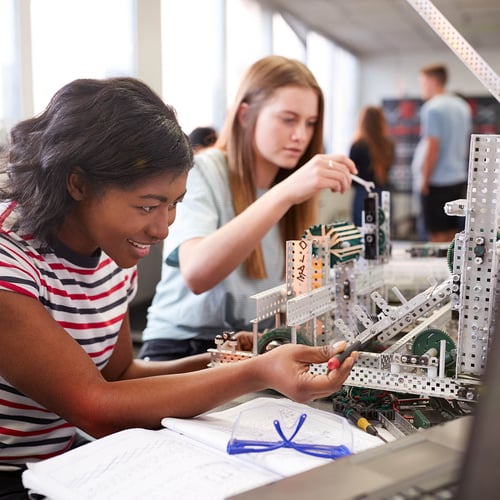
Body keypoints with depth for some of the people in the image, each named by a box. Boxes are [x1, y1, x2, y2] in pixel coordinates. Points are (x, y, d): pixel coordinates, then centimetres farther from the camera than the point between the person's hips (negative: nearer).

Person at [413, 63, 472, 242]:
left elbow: (432, 147, -17)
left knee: (438, 235, -3)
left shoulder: (432, 108, -13)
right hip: (459, 178, 8)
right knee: (452, 232, 14)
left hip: (437, 181, -8)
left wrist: (424, 180, -12)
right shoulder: (463, 106, 12)